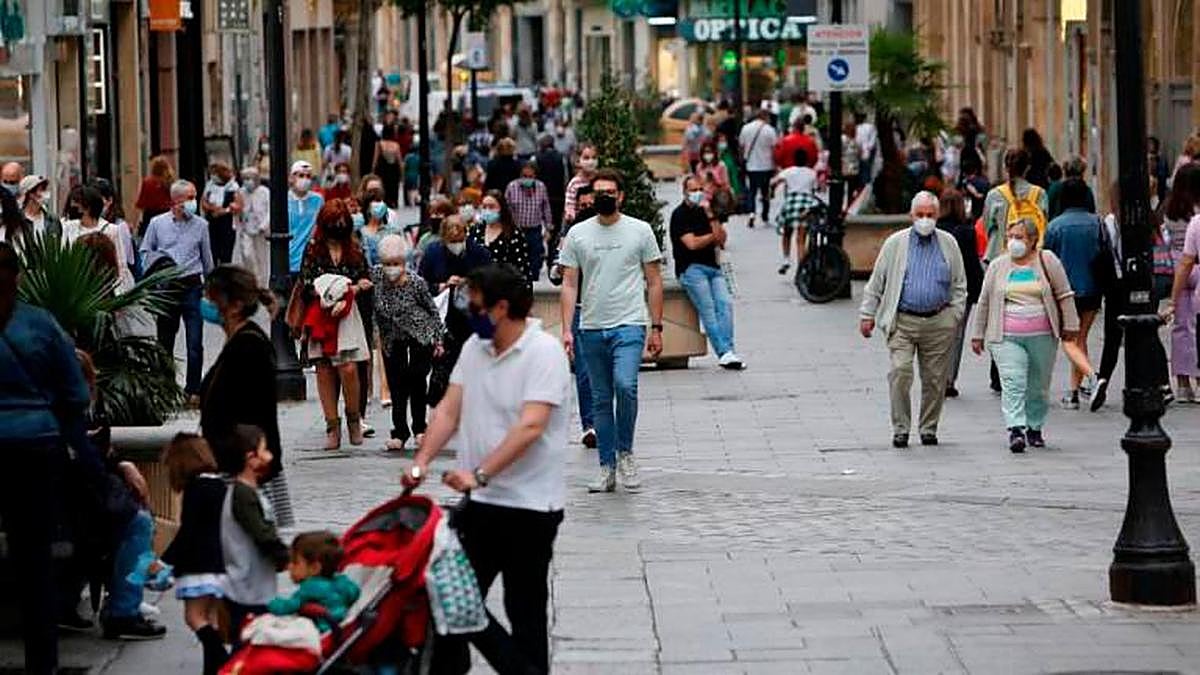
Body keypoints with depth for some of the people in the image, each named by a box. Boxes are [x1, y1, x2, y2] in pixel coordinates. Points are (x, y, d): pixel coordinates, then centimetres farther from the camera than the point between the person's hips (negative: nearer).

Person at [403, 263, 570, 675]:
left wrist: (480, 474, -30)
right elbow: (450, 410, 7)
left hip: (530, 504, -7)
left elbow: (531, 427, -24)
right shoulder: (474, 348, 8)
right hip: (480, 500, 7)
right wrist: (422, 462, -8)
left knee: (525, 609, 3)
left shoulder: (544, 353, -15)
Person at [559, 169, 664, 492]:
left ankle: (625, 453, -3)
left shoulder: (640, 231, 3)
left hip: (629, 325, -3)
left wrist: (656, 327, 1)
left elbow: (653, 282, 6)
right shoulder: (578, 234, 7)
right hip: (591, 329, 3)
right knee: (601, 400, 7)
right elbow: (569, 284, 6)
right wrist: (566, 329, -3)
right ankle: (607, 468, 13)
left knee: (625, 385, -22)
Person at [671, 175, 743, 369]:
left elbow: (722, 239, 8)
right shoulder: (680, 214, 0)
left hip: (712, 266, 6)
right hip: (691, 268, -6)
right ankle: (724, 353, -26)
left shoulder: (705, 211, 19)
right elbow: (692, 244, -10)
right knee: (708, 310, -18)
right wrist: (714, 236, 5)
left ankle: (727, 352, -23)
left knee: (725, 303, -16)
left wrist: (710, 216, -3)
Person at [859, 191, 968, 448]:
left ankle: (929, 429, 17)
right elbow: (876, 282, 8)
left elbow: (959, 284, 16)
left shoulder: (948, 244, 9)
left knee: (935, 378, 4)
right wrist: (867, 314, 5)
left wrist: (956, 314, 7)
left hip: (938, 323, 2)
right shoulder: (895, 243, 5)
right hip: (903, 321, -2)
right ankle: (900, 429, -5)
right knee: (900, 371, -14)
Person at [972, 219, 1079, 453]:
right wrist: (977, 335, 14)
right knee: (1013, 383, -14)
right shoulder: (997, 266, 9)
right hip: (1007, 337, 0)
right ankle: (1015, 430, -22)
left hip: (1042, 336, 0)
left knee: (1039, 386, 6)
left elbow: (1064, 294, 7)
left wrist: (1069, 325, 4)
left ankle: (1035, 428, 20)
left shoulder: (1047, 261, 3)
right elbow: (984, 302, 14)